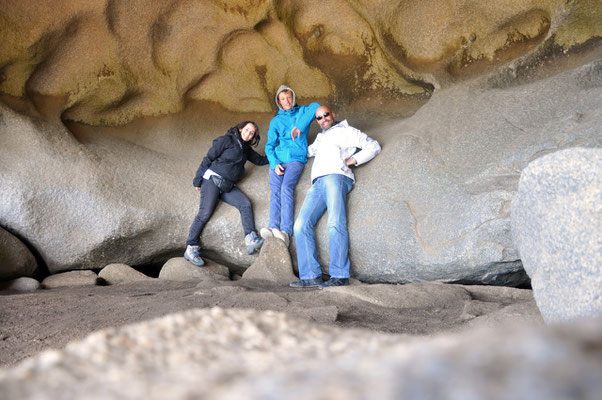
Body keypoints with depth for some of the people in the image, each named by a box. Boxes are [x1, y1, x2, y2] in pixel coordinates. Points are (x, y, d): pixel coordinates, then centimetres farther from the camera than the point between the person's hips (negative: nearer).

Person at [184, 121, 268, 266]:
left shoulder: (246, 149, 23)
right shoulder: (227, 140, 2)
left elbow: (260, 160, 37)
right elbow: (208, 158, -1)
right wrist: (198, 179, -5)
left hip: (228, 186, 6)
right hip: (212, 179, -6)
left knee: (246, 204, -19)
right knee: (205, 213, -20)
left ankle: (251, 241, -31)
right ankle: (191, 248, -17)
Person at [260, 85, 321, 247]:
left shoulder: (302, 112, 15)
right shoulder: (276, 121, 22)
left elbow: (316, 107, -8)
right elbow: (269, 145, 15)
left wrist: (299, 126, -22)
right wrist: (274, 163, -5)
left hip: (296, 159, -3)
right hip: (277, 159, 3)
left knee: (286, 188, -26)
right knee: (275, 190, -20)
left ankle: (285, 232, -38)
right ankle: (273, 228, -36)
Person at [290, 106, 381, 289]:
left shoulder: (344, 131, 18)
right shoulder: (320, 138, 38)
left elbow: (373, 146, 11)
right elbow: (307, 151, 52)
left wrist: (351, 161, 1)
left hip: (336, 176, -7)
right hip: (317, 183, 7)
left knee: (336, 224, -24)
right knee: (301, 225, -13)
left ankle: (340, 276, -30)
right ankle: (311, 276, -17)